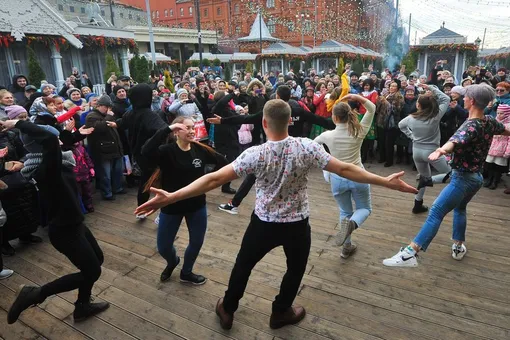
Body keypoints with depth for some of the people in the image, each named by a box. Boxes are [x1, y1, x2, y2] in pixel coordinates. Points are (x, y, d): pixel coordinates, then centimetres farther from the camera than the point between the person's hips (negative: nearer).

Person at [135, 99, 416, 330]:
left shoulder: (255, 154, -19)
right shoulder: (307, 147, -16)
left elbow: (215, 179, -23)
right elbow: (345, 169, -12)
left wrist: (170, 197, -20)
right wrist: (386, 181, -1)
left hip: (264, 223, 0)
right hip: (297, 225, 1)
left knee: (243, 265, 23)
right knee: (296, 269, 27)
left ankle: (227, 309, 42)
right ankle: (281, 312, 45)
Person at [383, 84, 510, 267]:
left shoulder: (470, 126, -22)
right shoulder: (490, 122, 2)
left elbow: (455, 142, -46)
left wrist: (441, 150, -66)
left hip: (463, 178, -8)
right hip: (477, 177, 9)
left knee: (435, 213, -16)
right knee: (460, 208, 30)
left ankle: (409, 254, -23)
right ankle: (458, 247, 35)